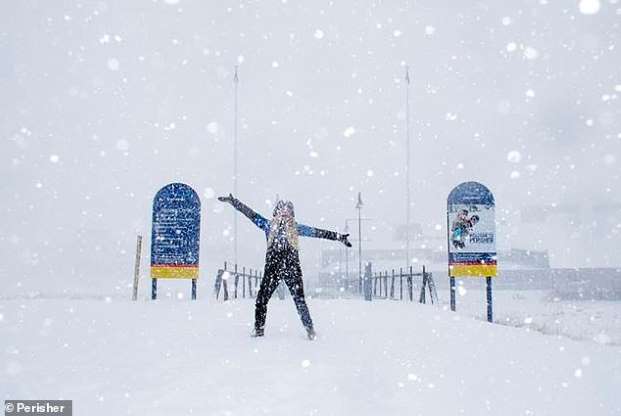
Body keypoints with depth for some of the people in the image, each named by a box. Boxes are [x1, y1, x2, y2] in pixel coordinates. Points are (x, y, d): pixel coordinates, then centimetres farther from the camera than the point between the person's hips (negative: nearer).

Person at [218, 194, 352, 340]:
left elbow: (317, 232, 9)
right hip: (272, 268, 1)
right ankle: (259, 328, 16)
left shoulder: (296, 228, 7)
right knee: (262, 298, -1)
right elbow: (250, 213, 7)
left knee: (299, 299, -5)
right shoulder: (269, 225, 7)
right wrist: (234, 202, 5)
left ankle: (310, 329, 8)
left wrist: (339, 237, 10)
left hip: (292, 269, -1)